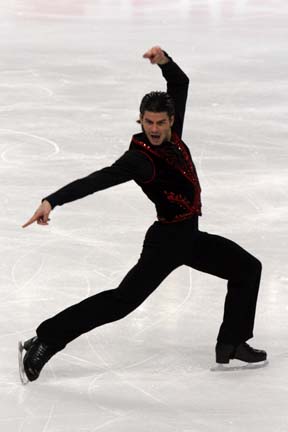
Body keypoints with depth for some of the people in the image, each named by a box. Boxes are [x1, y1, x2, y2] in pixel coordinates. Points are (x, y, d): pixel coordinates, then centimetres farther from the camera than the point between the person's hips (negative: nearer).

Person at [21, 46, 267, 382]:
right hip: (167, 241, -9)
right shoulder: (140, 158, -24)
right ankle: (45, 341, -15)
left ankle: (231, 344, 22)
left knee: (248, 269, 18)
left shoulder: (171, 132, -2)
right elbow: (98, 180, -35)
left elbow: (181, 84, 9)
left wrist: (165, 61, -12)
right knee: (123, 299, -16)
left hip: (190, 238, 9)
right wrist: (53, 200, -46)